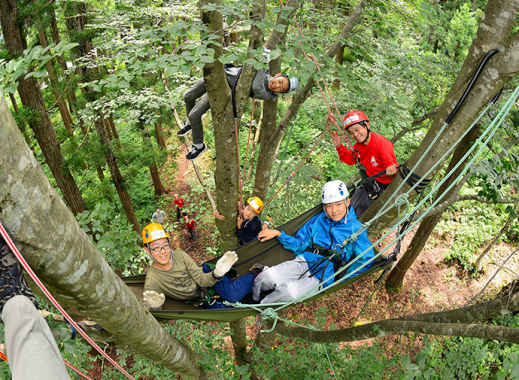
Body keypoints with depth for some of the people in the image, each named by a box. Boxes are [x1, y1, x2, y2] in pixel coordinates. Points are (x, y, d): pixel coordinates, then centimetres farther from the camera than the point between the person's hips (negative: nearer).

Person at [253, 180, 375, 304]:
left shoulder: (356, 228, 0)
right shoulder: (317, 221, 10)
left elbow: (366, 259, -4)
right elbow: (299, 245, 15)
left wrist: (341, 281, -10)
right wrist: (278, 234, 2)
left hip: (323, 276, -3)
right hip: (303, 262, 3)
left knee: (291, 291, -33)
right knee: (267, 277, -24)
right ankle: (252, 301, 8)